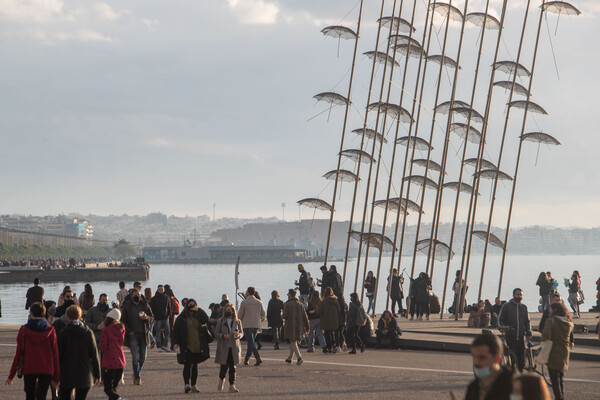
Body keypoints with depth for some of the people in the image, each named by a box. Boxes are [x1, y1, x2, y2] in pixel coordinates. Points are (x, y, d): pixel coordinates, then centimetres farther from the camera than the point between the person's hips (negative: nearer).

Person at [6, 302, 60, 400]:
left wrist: (11, 375, 4)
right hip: (46, 370, 0)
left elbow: (19, 353, -3)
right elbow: (55, 355, -1)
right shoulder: (50, 330, -3)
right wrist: (56, 377, 7)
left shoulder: (23, 330, -5)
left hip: (28, 369, 0)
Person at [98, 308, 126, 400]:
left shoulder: (106, 331, -14)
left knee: (108, 388, -3)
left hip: (109, 363, -5)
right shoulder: (122, 328, 3)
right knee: (114, 386, 19)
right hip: (121, 362, 5)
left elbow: (102, 347, -16)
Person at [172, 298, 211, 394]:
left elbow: (206, 319, -12)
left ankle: (193, 385, 16)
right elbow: (176, 331, 1)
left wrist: (198, 309, -9)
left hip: (198, 346, 3)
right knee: (188, 364, -14)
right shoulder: (181, 318, 2)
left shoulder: (198, 316, 9)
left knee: (195, 365, 10)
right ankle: (187, 384, -14)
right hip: (187, 346, -3)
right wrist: (175, 343, -9)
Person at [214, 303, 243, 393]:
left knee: (232, 367, -2)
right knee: (224, 366, -2)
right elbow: (216, 333, 3)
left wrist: (238, 335, -14)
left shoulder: (238, 322, 8)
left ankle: (232, 385, 1)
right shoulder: (220, 321, 4)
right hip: (223, 348, -1)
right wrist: (222, 336, -17)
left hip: (234, 348, 1)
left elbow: (242, 333, 9)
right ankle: (221, 380, 27)